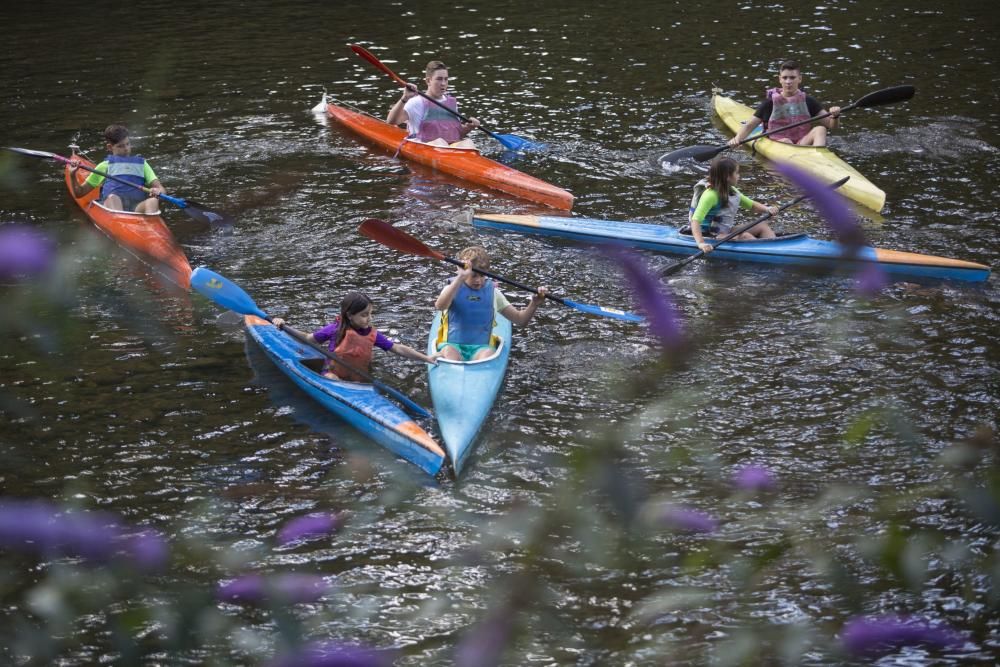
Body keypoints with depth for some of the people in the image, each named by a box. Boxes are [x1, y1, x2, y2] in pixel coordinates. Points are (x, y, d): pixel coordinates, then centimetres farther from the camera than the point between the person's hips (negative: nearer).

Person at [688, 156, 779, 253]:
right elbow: (695, 220, -31)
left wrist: (767, 209, 0)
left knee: (763, 226, 1)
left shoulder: (732, 191, 8)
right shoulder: (711, 195, -21)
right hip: (712, 237, -10)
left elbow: (751, 205, 21)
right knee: (745, 236, -30)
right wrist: (701, 243, -45)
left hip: (729, 231, 10)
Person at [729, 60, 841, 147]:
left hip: (802, 144, 2)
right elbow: (749, 126, 5)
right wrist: (738, 138, -14)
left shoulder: (808, 101, 8)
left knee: (820, 129, -23)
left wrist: (835, 117, -17)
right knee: (786, 142, -33)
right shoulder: (770, 103, 4)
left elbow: (831, 125, 7)